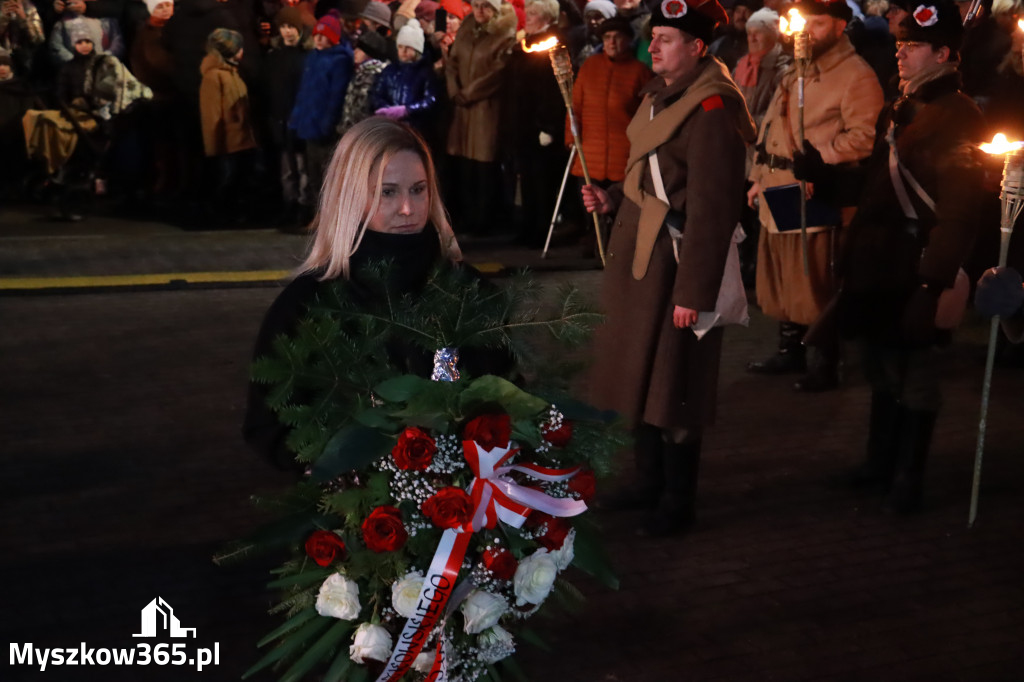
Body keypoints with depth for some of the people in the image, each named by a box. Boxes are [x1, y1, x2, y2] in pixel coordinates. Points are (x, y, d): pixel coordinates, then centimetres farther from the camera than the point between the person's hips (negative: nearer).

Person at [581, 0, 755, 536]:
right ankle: (651, 483, 34)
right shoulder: (660, 96, 10)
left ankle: (678, 503, 17)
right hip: (636, 255, 9)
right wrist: (611, 200, 6)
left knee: (671, 384, 2)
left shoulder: (712, 109, -19)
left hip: (673, 262, -9)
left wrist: (693, 291, -23)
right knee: (641, 374, 18)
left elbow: (712, 208, -22)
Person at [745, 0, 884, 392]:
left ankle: (825, 365, 9)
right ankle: (789, 352, 29)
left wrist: (819, 157, -23)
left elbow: (864, 135, -18)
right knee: (780, 278, 16)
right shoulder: (797, 71, 17)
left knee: (814, 284, -2)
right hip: (777, 191, 9)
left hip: (815, 197, -9)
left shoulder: (856, 76, -10)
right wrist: (759, 177, 17)